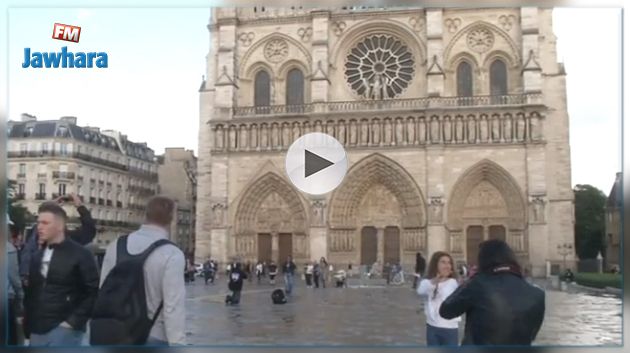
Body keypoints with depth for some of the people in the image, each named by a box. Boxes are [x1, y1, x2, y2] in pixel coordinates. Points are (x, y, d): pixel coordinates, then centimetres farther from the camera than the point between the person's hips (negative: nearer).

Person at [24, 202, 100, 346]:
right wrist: (29, 323, 10)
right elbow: (31, 292, 18)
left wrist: (75, 321, -14)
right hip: (37, 330, 7)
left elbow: (93, 292, -10)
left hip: (64, 330, -7)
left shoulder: (80, 255, -6)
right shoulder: (36, 257, 15)